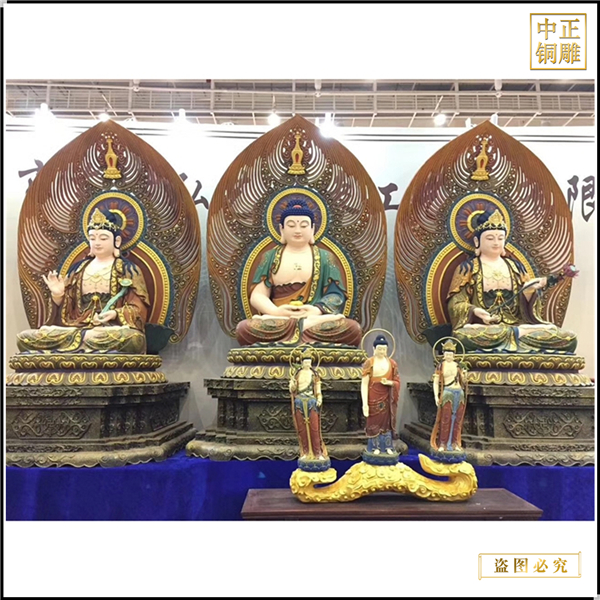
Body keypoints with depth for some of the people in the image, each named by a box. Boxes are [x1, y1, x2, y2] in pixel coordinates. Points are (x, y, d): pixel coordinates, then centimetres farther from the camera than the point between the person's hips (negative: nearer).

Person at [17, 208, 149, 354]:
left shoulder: (128, 270, 8)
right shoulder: (78, 269, 19)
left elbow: (138, 309, 0)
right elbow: (67, 308, 18)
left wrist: (115, 314, -18)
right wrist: (58, 295, -4)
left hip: (111, 328, -3)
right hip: (77, 326, 3)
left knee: (134, 339, -41)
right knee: (24, 338, -18)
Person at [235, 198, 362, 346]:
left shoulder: (325, 257, 16)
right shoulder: (270, 257, 17)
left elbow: (336, 294, 4)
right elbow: (257, 295, 7)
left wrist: (317, 310, -18)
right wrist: (276, 311, -15)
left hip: (317, 319, 0)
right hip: (277, 321, 1)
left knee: (352, 329, -33)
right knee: (244, 328, -34)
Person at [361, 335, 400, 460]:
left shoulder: (392, 363, 3)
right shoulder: (369, 363, -7)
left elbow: (397, 382, 9)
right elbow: (364, 383, -10)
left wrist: (389, 382, -15)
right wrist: (365, 403, -14)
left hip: (387, 398, 3)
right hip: (374, 398, -2)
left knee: (387, 421, 9)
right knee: (374, 422, 6)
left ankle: (388, 447, 20)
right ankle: (375, 448, 17)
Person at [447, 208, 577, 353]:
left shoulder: (516, 266, 18)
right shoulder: (467, 267, 7)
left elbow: (526, 306, 13)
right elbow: (456, 303, -1)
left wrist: (528, 290, -9)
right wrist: (474, 311, -21)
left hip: (517, 323, 2)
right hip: (483, 326, -2)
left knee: (569, 338, -19)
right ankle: (519, 332, -22)